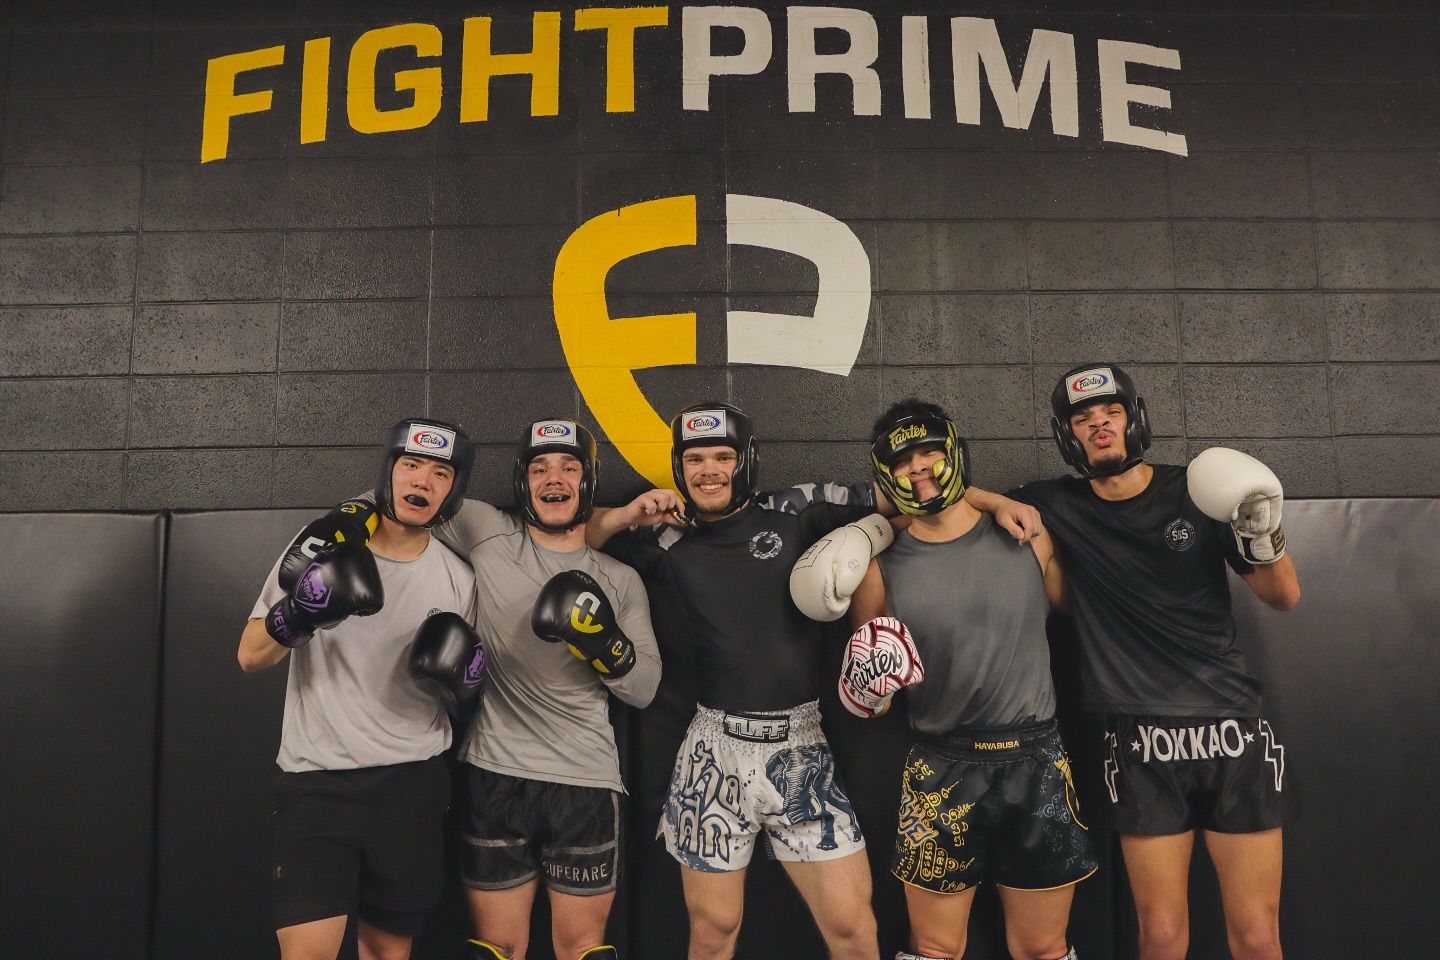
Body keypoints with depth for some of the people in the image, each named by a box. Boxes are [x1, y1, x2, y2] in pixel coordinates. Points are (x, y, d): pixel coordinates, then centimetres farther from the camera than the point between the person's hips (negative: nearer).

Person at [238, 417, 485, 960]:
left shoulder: (457, 579, 4)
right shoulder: (322, 547, -2)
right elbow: (250, 657, -4)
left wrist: (463, 679, -9)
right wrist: (297, 615, -23)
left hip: (411, 785, 2)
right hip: (316, 780, -2)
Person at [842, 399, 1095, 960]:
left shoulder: (1028, 538, -2)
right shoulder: (881, 571, -2)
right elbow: (867, 701, 6)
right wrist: (866, 693, -13)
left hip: (1036, 765, 1)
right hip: (940, 772, -1)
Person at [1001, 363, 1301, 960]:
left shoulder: (1196, 491, 0)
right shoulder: (1056, 507, 1)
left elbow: (1284, 597, 7)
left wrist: (1264, 540, -12)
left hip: (1233, 730, 0)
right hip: (1142, 742, 0)